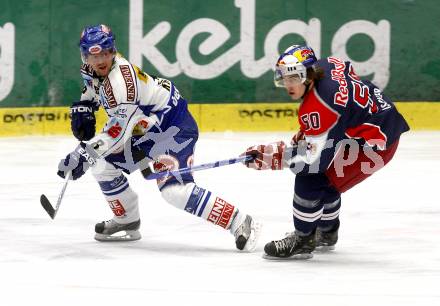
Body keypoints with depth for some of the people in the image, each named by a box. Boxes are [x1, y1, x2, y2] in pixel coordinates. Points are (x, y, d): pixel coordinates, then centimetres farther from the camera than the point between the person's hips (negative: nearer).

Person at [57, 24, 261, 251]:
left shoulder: (121, 78, -28)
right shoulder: (93, 70, 0)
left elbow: (119, 128, -33)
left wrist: (84, 154, -36)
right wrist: (83, 108, 10)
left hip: (174, 127, -10)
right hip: (146, 130, 10)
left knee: (173, 188, -26)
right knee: (102, 165, 9)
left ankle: (240, 224, -26)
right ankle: (127, 223, 26)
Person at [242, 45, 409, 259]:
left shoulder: (317, 107, -29)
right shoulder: (326, 65, -3)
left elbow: (314, 158, -28)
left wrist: (269, 156, -24)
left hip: (374, 145, -11)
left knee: (311, 180, -13)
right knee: (324, 177, 25)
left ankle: (302, 241, 0)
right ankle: (326, 234, 43)